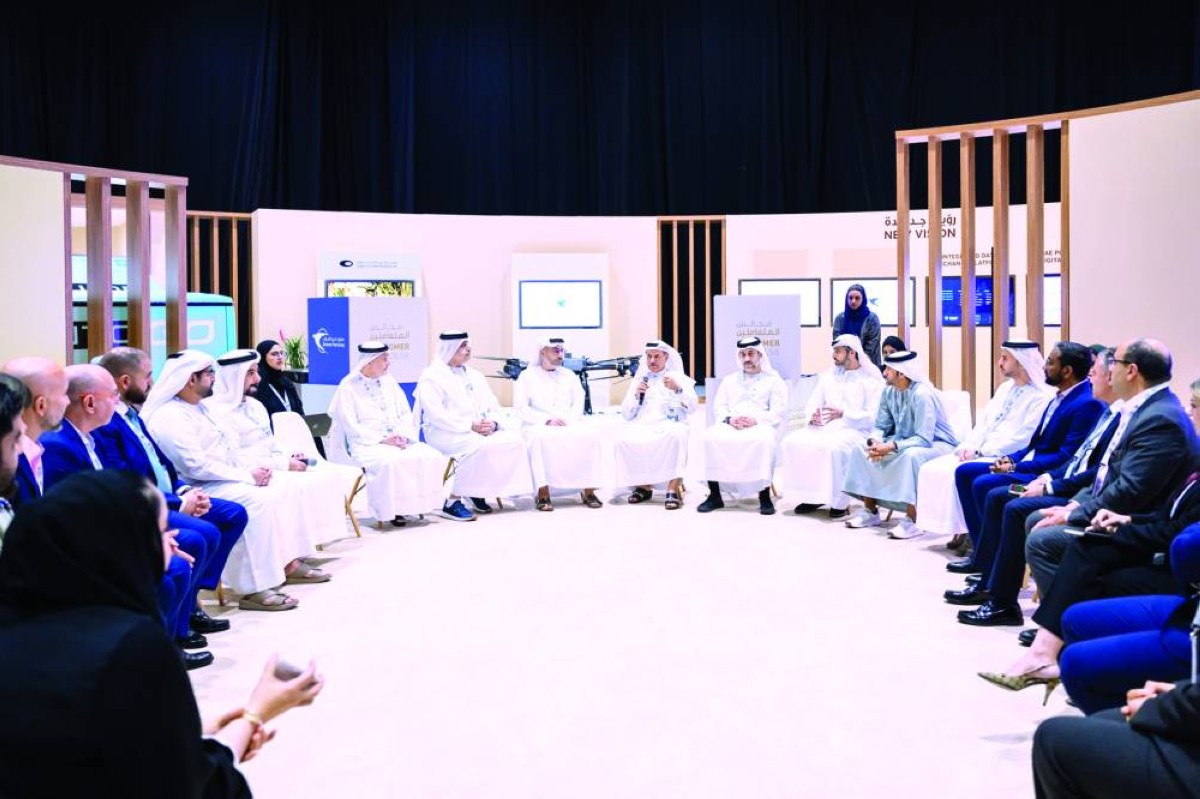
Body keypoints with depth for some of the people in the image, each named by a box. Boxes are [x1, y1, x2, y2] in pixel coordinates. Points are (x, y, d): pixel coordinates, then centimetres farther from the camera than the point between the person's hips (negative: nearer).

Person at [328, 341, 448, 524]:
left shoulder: (389, 382, 16)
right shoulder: (349, 386, -2)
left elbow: (405, 414, 14)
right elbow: (351, 426, -9)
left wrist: (403, 436, -7)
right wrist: (381, 440, -17)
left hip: (398, 441, 6)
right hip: (366, 444, -5)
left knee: (432, 456, -20)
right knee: (390, 461, -37)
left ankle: (420, 502, -12)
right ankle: (392, 509, -22)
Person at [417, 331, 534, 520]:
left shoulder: (474, 376, 22)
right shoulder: (432, 376, -2)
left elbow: (493, 405, 18)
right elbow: (436, 414, -14)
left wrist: (492, 422, -6)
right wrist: (470, 426, -20)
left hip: (483, 431, 7)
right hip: (447, 434, -7)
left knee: (515, 440, -16)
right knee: (479, 446, -36)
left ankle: (478, 492, -7)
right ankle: (452, 502, -25)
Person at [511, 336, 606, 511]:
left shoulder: (569, 375, 21)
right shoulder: (528, 375, 9)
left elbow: (579, 403, 11)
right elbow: (521, 408, -2)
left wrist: (570, 420, -10)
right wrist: (547, 420, -15)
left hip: (569, 426, 3)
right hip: (539, 426, -3)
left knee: (593, 434, -27)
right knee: (539, 438, -39)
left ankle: (588, 490, -22)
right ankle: (543, 493, -33)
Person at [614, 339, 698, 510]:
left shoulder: (678, 377, 16)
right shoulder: (639, 379, 22)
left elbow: (692, 406, 1)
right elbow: (626, 415, 15)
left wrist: (678, 389, -16)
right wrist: (636, 395, -2)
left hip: (669, 425, -2)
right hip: (643, 425, 2)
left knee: (677, 435, -38)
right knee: (623, 438, -30)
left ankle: (674, 489, -34)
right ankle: (643, 485, -12)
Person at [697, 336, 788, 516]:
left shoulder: (773, 380, 15)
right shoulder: (730, 380, 27)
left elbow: (779, 411, 3)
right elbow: (720, 406, 16)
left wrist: (756, 420, -15)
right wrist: (729, 419, -8)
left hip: (761, 425, -3)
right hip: (731, 425, 3)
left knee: (764, 440, -39)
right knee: (710, 437, -29)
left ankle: (764, 495, -30)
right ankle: (714, 495, -23)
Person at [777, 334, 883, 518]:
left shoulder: (871, 379, 0)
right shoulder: (828, 375, 18)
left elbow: (873, 416, -9)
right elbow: (812, 403, 13)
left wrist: (843, 414, -20)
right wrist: (812, 417, -10)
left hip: (855, 430, -6)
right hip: (825, 427, 6)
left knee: (833, 447, -38)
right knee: (791, 442, -19)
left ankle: (839, 502, -22)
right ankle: (811, 495, -8)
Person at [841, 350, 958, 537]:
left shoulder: (922, 394, -26)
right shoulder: (888, 392, -3)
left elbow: (924, 439, -30)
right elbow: (881, 426, 3)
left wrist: (890, 447, -38)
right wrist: (875, 442, -20)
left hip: (935, 444, -8)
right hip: (906, 442, 8)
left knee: (911, 455, -40)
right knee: (861, 449, -5)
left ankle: (912, 521, -30)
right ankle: (870, 511, 3)